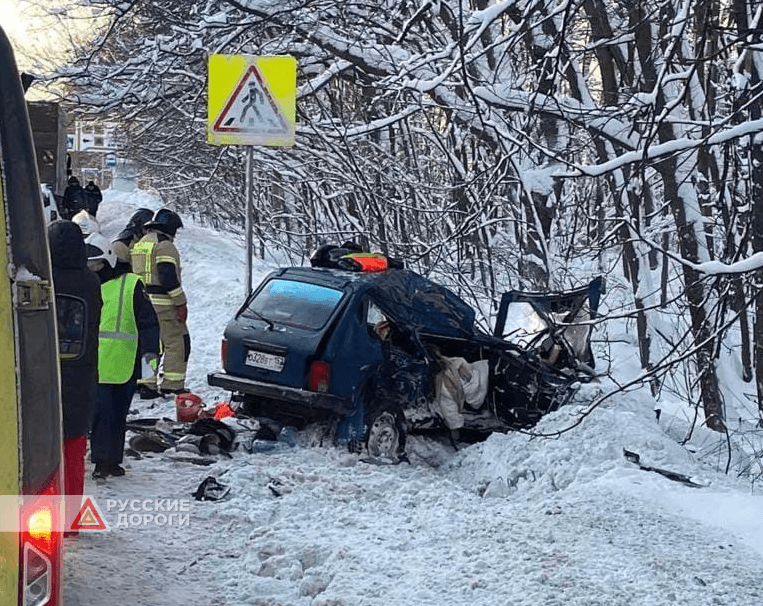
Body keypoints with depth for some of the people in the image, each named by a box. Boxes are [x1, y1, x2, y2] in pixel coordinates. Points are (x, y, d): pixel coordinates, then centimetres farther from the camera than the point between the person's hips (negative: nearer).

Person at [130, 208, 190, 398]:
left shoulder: (139, 244, 19)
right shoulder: (164, 245, -10)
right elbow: (169, 277, -19)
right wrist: (180, 303, -16)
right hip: (162, 303, -9)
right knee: (177, 342, -3)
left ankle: (146, 384, 12)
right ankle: (172, 384, -5)